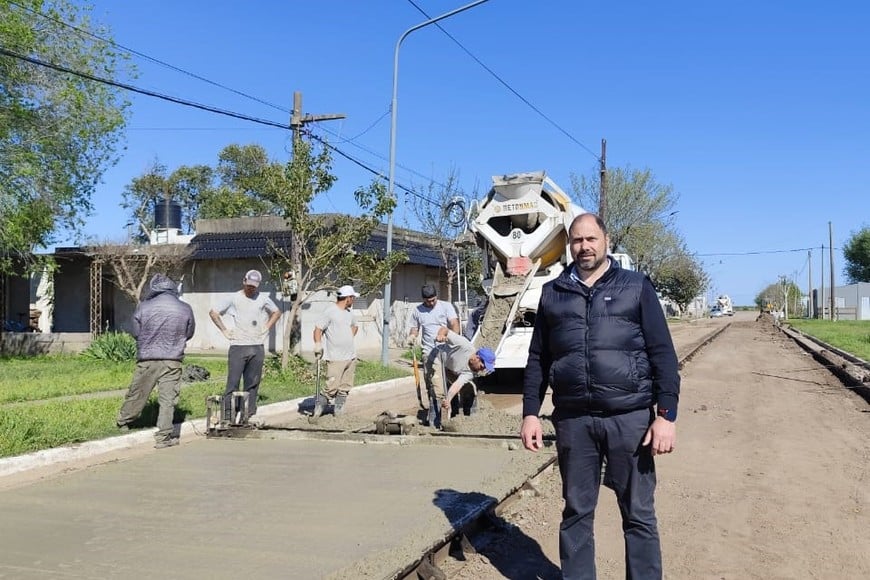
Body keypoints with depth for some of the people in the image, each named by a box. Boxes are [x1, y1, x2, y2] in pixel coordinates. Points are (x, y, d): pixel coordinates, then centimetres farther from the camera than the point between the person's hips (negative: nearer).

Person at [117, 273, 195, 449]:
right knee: (168, 399, 3)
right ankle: (164, 437, 5)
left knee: (137, 394, 16)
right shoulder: (185, 309, -4)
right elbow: (189, 334, 9)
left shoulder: (144, 307, -7)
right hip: (172, 361, 0)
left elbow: (136, 332, 5)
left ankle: (122, 422, 36)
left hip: (147, 359, 1)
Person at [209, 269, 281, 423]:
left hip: (257, 348, 3)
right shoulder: (234, 298, 1)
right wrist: (224, 330, 1)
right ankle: (227, 415, -5)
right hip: (238, 347, -3)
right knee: (233, 383, -7)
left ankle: (249, 415, 12)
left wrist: (267, 328, 12)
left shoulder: (263, 298, 7)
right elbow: (213, 313, 7)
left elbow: (277, 312, 23)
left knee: (253, 384, 5)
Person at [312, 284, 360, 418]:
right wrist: (318, 345, -19)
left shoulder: (349, 312, 14)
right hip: (335, 358, -8)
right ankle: (318, 406, 2)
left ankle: (338, 409, 16)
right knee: (332, 388, -11)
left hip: (351, 356, 8)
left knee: (345, 388, 8)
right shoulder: (330, 311, -9)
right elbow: (318, 328, -12)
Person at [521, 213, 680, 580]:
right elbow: (537, 358, 12)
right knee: (576, 513, 13)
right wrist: (530, 413, 5)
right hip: (573, 419, 2)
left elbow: (662, 353, 0)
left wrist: (666, 414, -7)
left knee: (638, 514, 8)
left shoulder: (636, 287, 4)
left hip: (630, 417, -2)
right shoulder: (553, 293, 10)